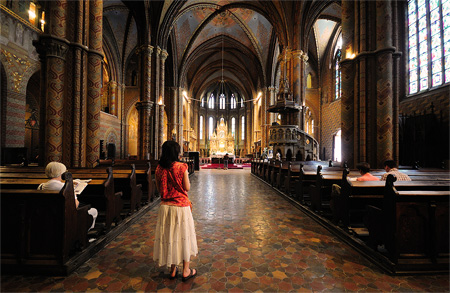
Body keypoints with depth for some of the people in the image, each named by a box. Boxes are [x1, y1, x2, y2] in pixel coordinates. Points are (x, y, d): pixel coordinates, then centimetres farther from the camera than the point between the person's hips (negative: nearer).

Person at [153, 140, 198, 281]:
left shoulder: (159, 169, -2)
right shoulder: (182, 167, -15)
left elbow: (159, 189, 7)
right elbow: (187, 188, -9)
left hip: (165, 206, 4)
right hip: (181, 206, -4)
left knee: (169, 236, 16)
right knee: (183, 236, 12)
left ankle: (173, 270, 32)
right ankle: (186, 271, 25)